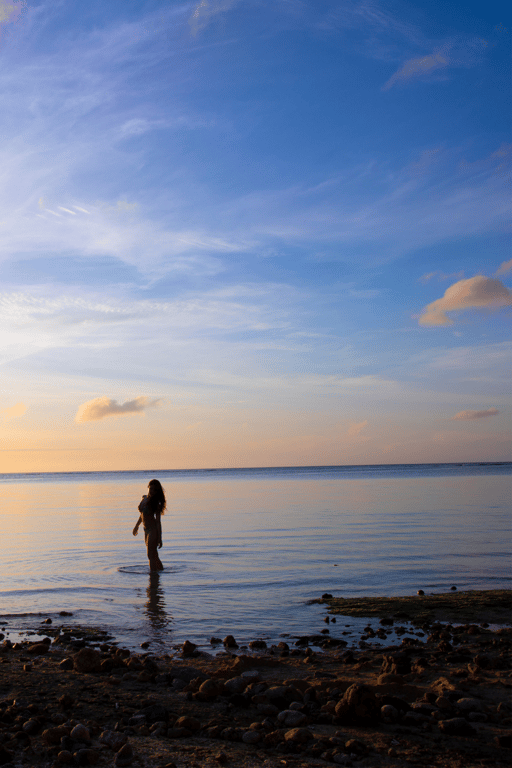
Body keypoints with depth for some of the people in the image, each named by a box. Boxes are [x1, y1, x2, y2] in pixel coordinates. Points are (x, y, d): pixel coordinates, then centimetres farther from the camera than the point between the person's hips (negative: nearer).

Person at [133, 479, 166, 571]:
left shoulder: (156, 503, -15)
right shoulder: (144, 499, 5)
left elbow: (158, 521, -15)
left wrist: (160, 538, -15)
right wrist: (137, 526, 30)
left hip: (153, 530, -8)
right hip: (146, 530, 8)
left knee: (151, 556, -7)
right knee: (154, 555, 18)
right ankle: (161, 569, 32)